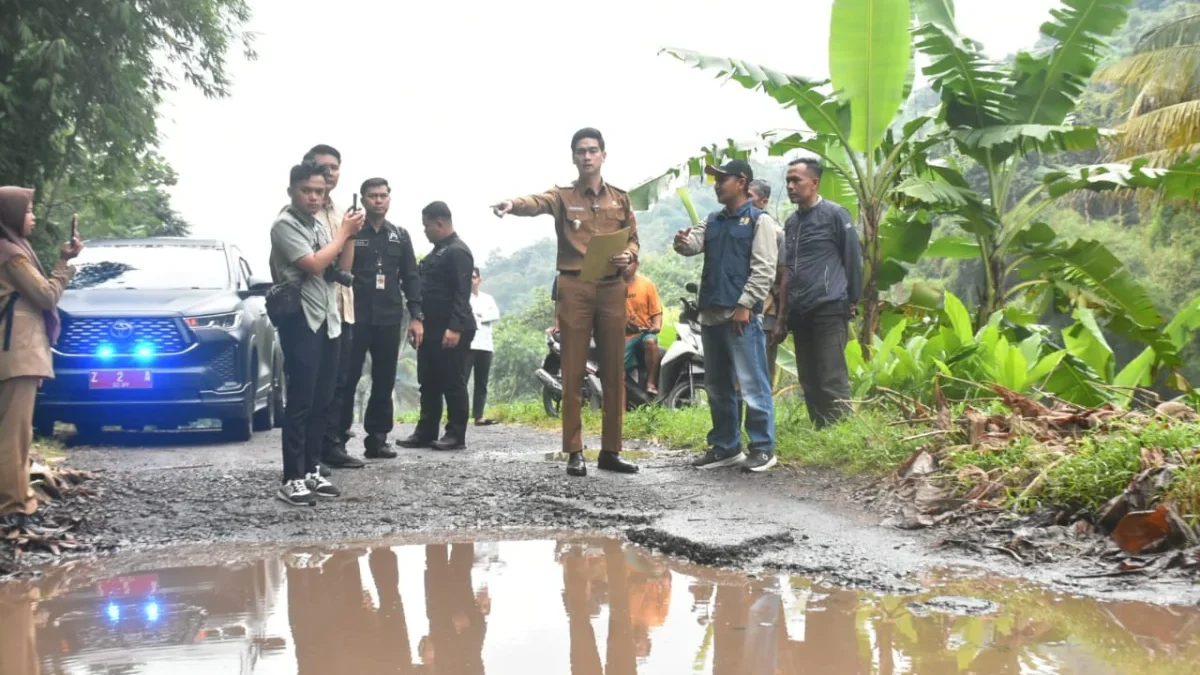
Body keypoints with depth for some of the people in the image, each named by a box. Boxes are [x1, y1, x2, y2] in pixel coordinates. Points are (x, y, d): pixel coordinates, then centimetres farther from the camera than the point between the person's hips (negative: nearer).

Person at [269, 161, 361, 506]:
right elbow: (314, 265, -18)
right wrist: (342, 234, -8)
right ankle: (292, 480, -9)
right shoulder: (285, 225, -7)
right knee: (300, 402, -10)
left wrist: (348, 236, 5)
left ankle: (311, 471, 15)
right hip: (300, 320, -8)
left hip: (328, 320, 8)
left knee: (322, 402, 9)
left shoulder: (320, 227, 17)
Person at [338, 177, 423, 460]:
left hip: (389, 319, 4)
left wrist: (416, 316, 4)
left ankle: (376, 439, 14)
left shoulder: (400, 236, 13)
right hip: (354, 318, -4)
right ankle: (337, 439, -2)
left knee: (385, 382, 7)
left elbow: (411, 278, 12)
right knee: (346, 380, -6)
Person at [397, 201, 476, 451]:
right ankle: (426, 432, 15)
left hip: (451, 331, -10)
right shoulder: (437, 251, 19)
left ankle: (456, 435, 2)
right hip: (432, 329, 10)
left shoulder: (457, 252, -12)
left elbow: (462, 294, -20)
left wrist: (455, 328, -26)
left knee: (452, 384, -4)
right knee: (428, 383, 10)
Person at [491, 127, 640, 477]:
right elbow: (537, 202, -18)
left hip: (611, 288, 3)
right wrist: (513, 204, -41)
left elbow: (633, 240, 14)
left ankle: (610, 450, 11)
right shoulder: (563, 196, 4)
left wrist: (628, 256, -10)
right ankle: (574, 451, 3)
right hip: (574, 288, -3)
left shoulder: (620, 199, 14)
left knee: (614, 371, 4)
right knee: (573, 372, -1)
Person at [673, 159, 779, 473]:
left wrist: (745, 306, -15)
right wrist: (682, 241, -18)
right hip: (711, 314, 8)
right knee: (717, 386, 12)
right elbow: (693, 243, 6)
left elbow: (764, 269, -10)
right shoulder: (713, 220, 19)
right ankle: (725, 446, 21)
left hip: (742, 315, -8)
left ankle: (762, 448, 2)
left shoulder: (760, 220, -2)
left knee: (752, 384, -5)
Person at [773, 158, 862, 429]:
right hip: (800, 314, 7)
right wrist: (782, 317, 17)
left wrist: (852, 302, -2)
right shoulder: (792, 221, 16)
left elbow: (853, 259, -2)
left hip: (829, 311, -7)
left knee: (833, 383, -10)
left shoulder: (834, 214, -3)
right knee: (809, 384, 7)